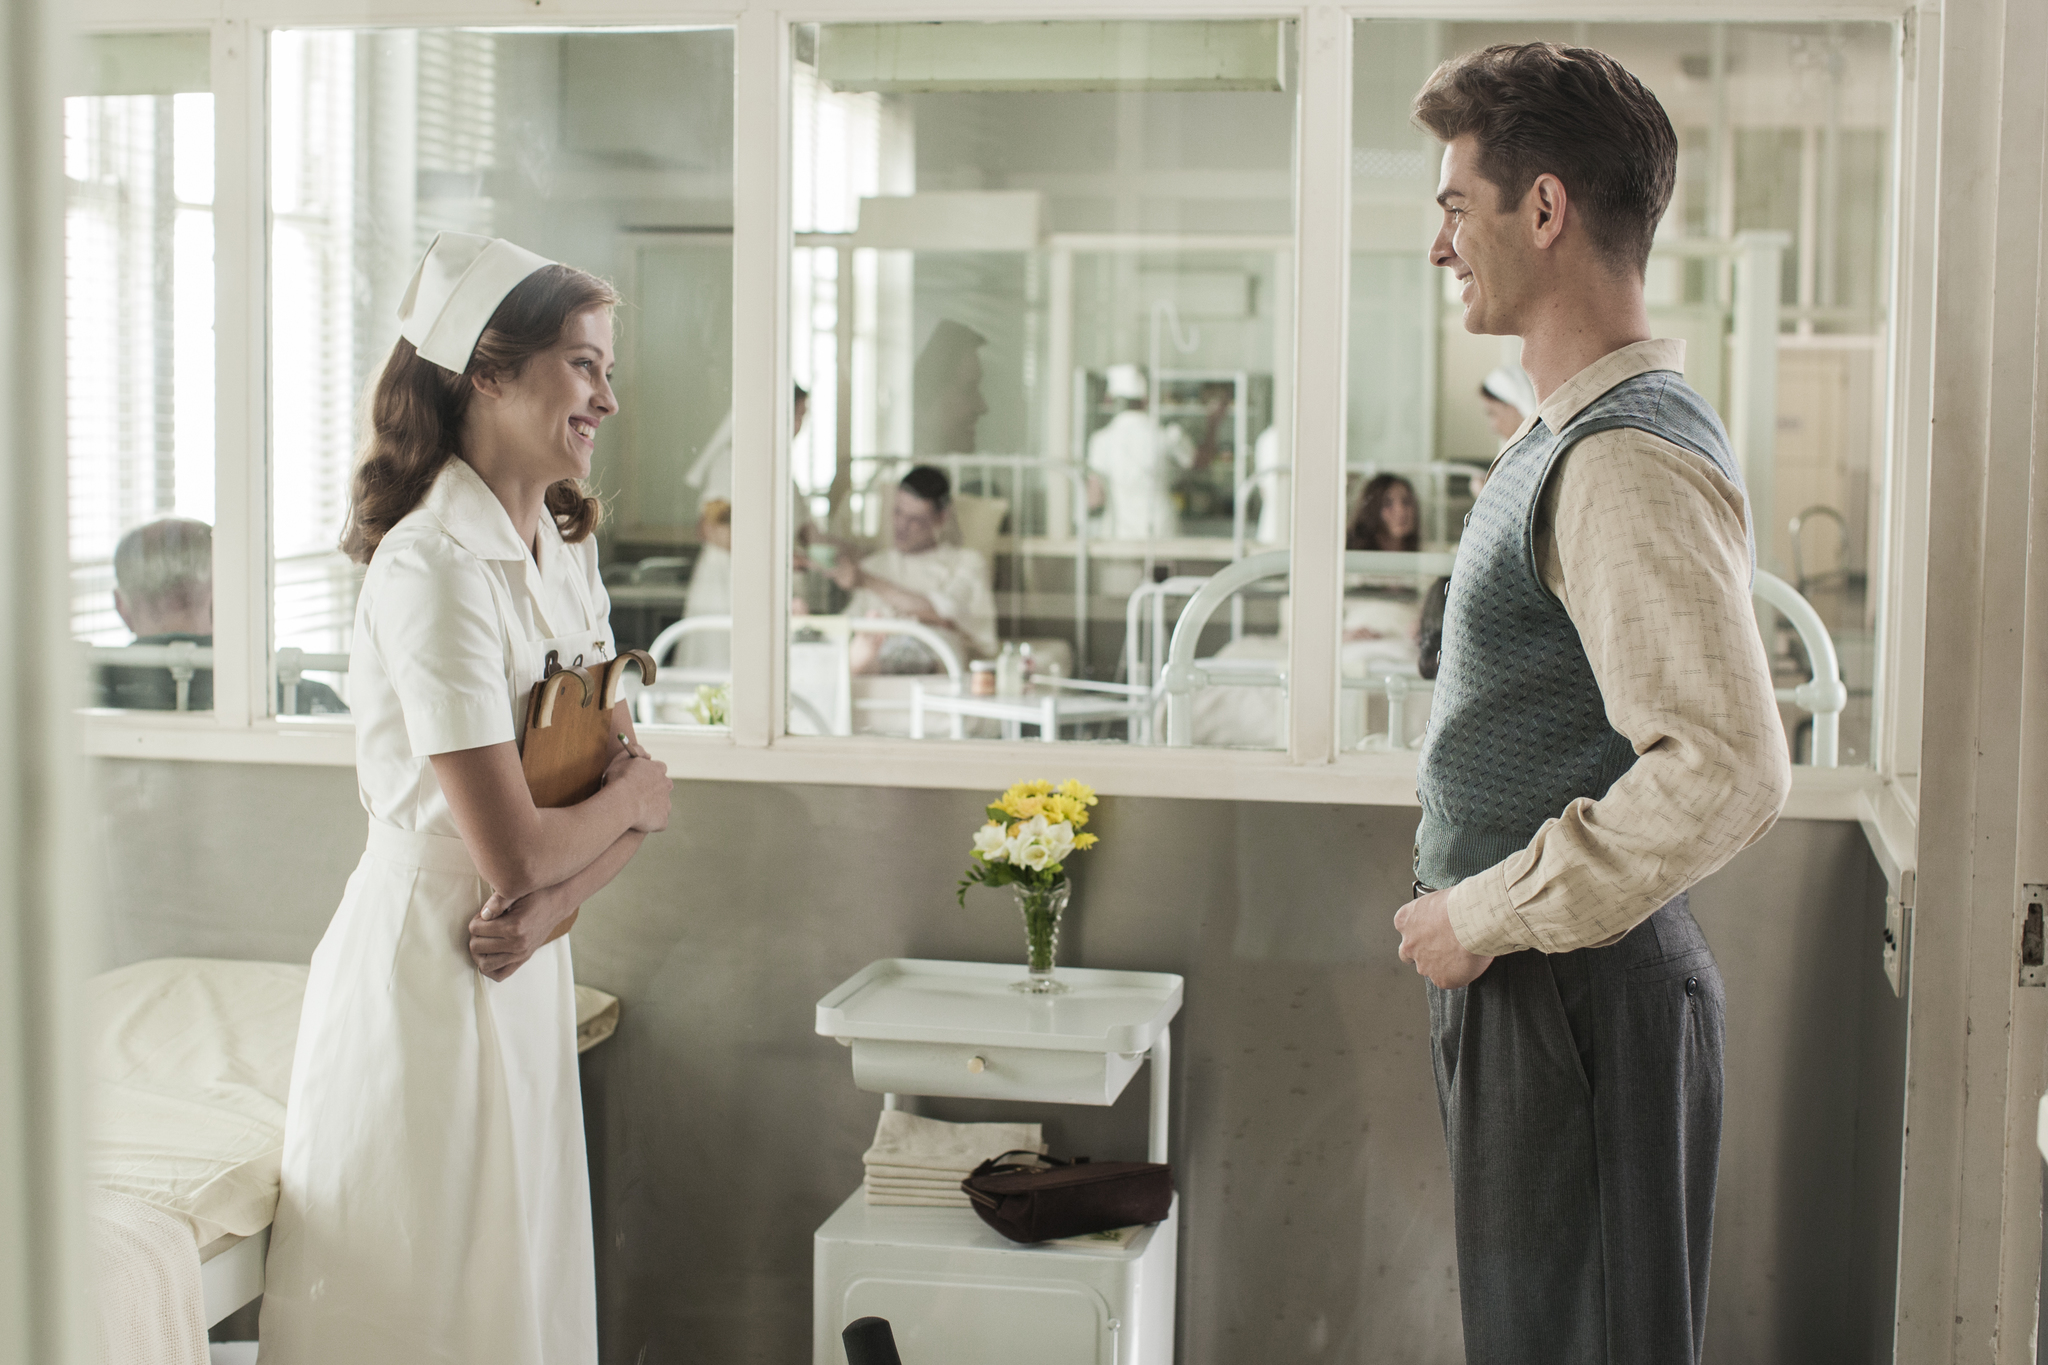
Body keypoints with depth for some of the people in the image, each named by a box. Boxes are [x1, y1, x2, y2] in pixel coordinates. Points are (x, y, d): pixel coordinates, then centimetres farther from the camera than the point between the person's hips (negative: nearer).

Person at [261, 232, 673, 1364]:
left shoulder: (567, 548, 8)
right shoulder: (430, 568, -20)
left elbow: (629, 785, 7)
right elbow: (513, 853, -23)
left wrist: (552, 901, -11)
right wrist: (632, 796, -4)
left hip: (525, 972, 8)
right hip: (422, 974, -8)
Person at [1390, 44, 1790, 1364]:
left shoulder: (1632, 458, -21)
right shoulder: (1581, 430, 13)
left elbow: (1727, 768, -30)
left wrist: (1491, 913, -21)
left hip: (1577, 990, -10)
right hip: (1529, 971, 10)